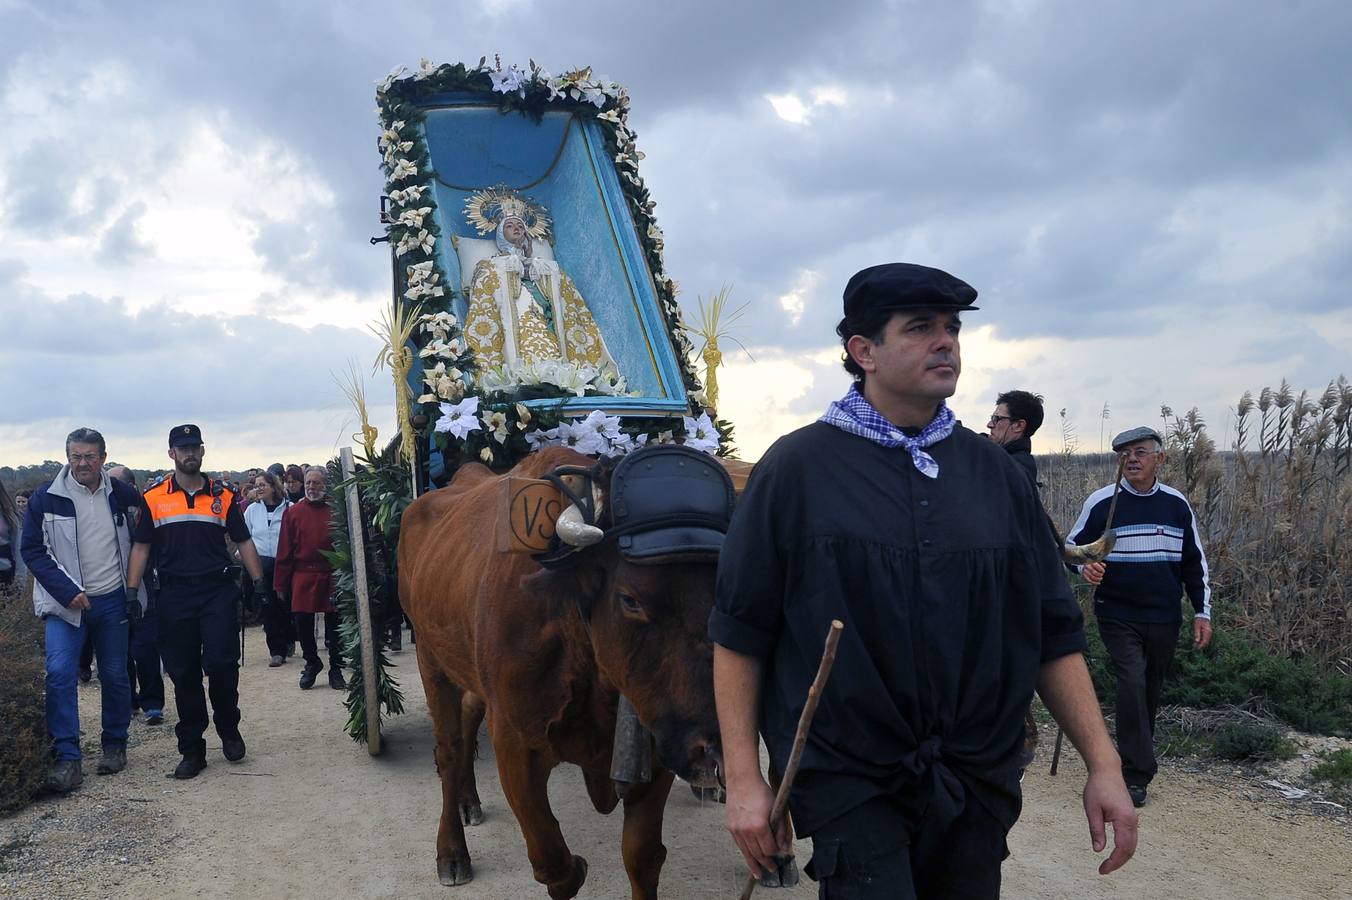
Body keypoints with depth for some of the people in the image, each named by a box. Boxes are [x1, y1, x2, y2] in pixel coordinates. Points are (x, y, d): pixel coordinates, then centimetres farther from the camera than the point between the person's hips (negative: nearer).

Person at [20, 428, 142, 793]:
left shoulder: (123, 496, 0)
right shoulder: (46, 498, -6)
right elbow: (33, 550, -5)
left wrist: (134, 584, 6)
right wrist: (67, 591, -14)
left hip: (111, 601, 2)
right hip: (64, 602, -2)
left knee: (115, 676, 8)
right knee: (59, 673, -15)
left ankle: (114, 745, 25)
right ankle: (67, 758, -8)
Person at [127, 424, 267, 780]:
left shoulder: (223, 496, 7)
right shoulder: (153, 498, 6)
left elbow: (243, 542, 10)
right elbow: (141, 547, 8)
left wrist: (259, 583, 3)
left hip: (218, 591, -1)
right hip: (174, 596, 1)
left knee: (221, 664, -11)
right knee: (183, 674, 5)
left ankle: (229, 730, 14)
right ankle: (191, 750, 15)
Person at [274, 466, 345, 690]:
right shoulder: (293, 512, 3)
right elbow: (284, 551, 2)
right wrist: (281, 584, 0)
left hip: (332, 578, -1)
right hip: (303, 578, 1)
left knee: (334, 626, 6)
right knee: (303, 624, 5)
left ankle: (336, 669, 19)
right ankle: (312, 663, 27)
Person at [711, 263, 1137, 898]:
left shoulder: (994, 472, 5)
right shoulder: (797, 466, -6)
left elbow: (1053, 632, 7)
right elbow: (739, 633, -5)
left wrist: (1103, 765, 2)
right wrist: (743, 779, -8)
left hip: (978, 781, 4)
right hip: (847, 776, -4)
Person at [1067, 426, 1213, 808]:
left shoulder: (1177, 504, 3)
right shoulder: (1101, 502, -6)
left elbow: (1194, 561, 11)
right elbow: (1073, 546, 3)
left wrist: (1202, 611, 7)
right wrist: (1085, 565, -20)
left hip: (1165, 619, 3)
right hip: (1118, 617, -3)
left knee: (1151, 689, 13)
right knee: (1132, 684, -14)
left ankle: (1136, 750, 34)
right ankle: (1137, 772, -7)